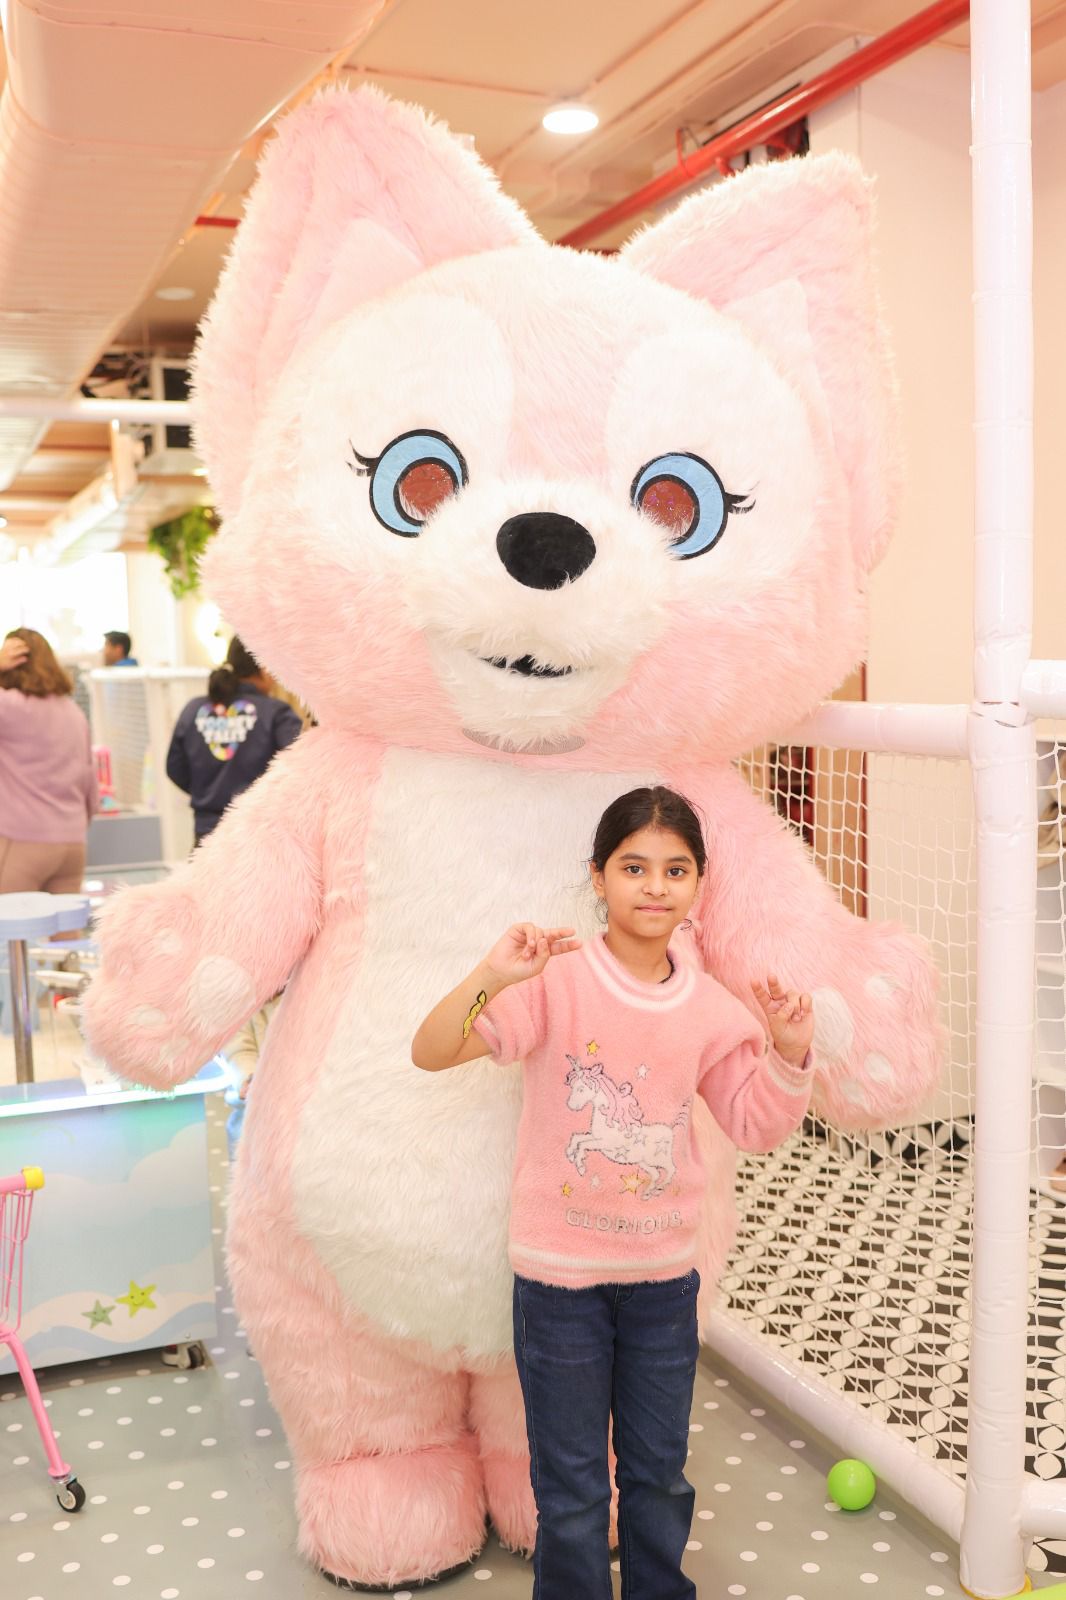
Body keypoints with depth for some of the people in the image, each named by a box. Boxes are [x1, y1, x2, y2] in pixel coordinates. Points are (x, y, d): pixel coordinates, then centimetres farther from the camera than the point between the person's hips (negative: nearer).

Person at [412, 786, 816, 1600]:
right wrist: (490, 978, -41)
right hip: (560, 1272, -4)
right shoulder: (556, 981, -18)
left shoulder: (710, 1007, -3)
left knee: (660, 1473, 22)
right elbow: (431, 1051, -25)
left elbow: (757, 1123, 5)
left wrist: (789, 1052, -11)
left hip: (665, 1273, 4)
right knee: (572, 1488, 13)